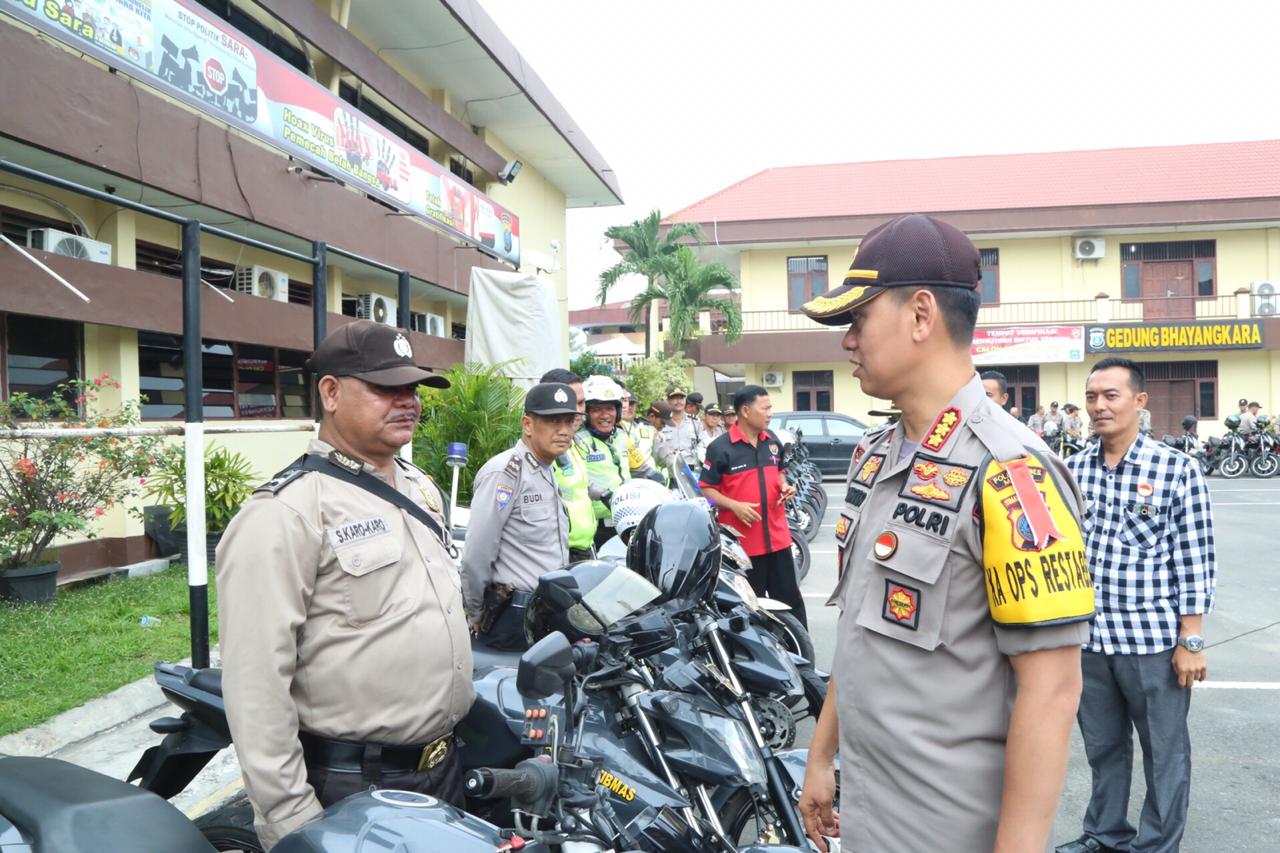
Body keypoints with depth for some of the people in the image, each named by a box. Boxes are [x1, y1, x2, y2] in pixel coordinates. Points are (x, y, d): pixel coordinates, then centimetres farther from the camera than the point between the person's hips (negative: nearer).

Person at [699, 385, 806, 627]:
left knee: (789, 597, 14)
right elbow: (706, 488, -8)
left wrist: (785, 487, 1)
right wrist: (734, 506, -22)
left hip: (777, 536, 5)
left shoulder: (773, 441, 8)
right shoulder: (720, 448, -11)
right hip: (742, 540, -5)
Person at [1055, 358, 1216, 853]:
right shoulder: (1070, 471, 3)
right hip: (1087, 638, 4)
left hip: (1154, 640, -3)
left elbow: (1196, 561, -6)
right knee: (1102, 746, 18)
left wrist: (1190, 640, -8)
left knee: (1164, 752, 11)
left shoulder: (1178, 470, -7)